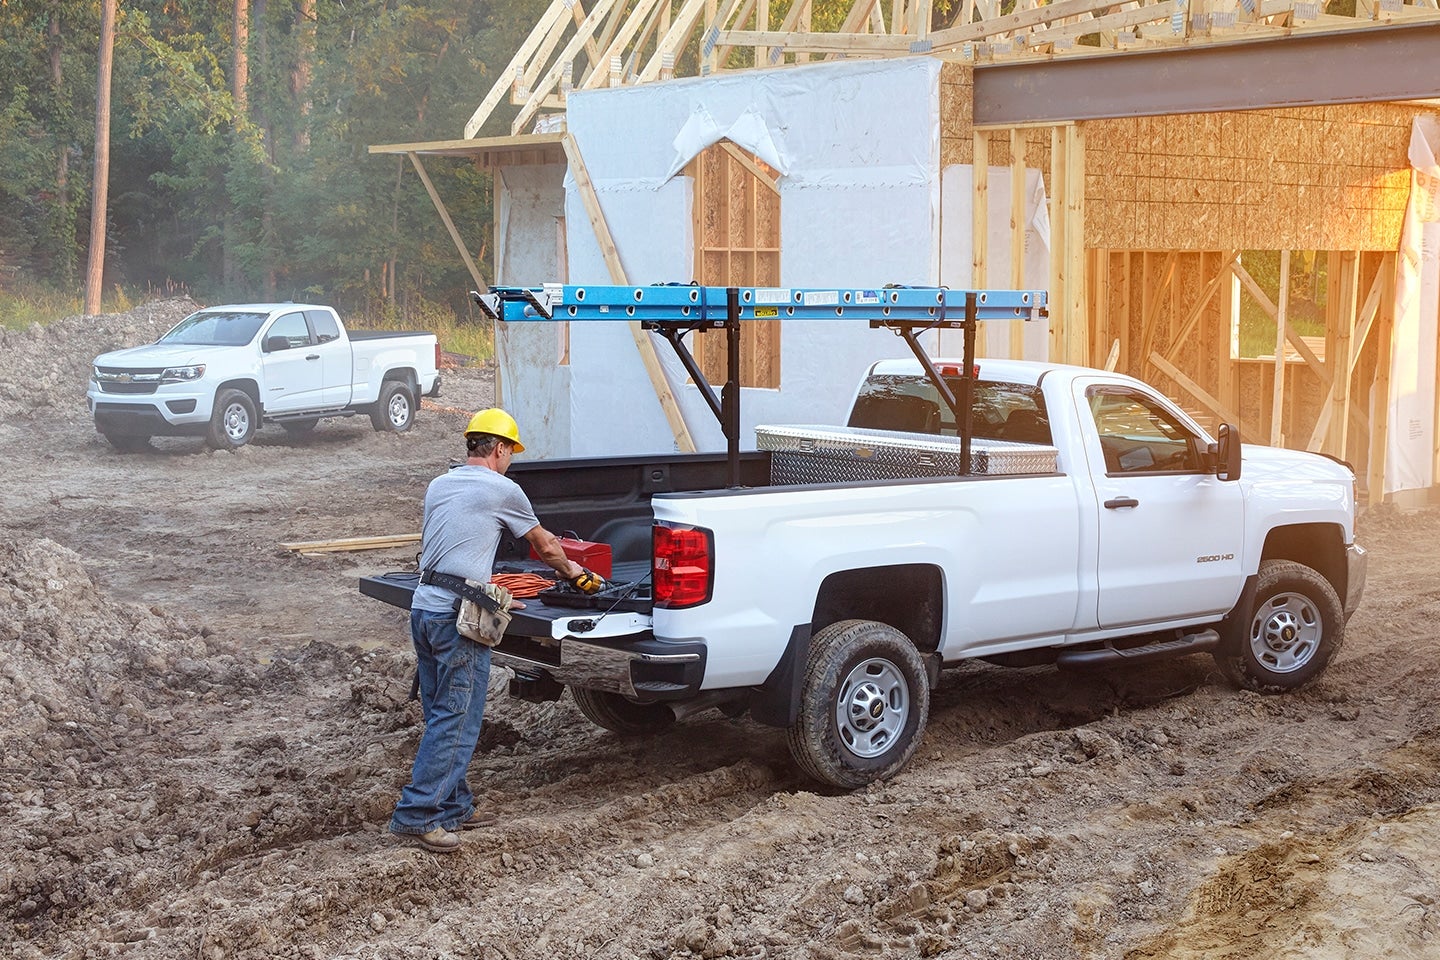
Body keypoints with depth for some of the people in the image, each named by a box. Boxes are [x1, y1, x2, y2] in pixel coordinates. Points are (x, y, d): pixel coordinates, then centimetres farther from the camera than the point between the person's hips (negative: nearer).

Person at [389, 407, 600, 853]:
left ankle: (453, 806, 21)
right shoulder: (503, 490, -4)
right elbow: (546, 547, 8)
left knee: (442, 716, 14)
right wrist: (576, 574, 28)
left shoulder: (438, 486, 16)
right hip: (458, 619, -8)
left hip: (423, 610, 8)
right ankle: (417, 814, -3)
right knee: (455, 721, -3)